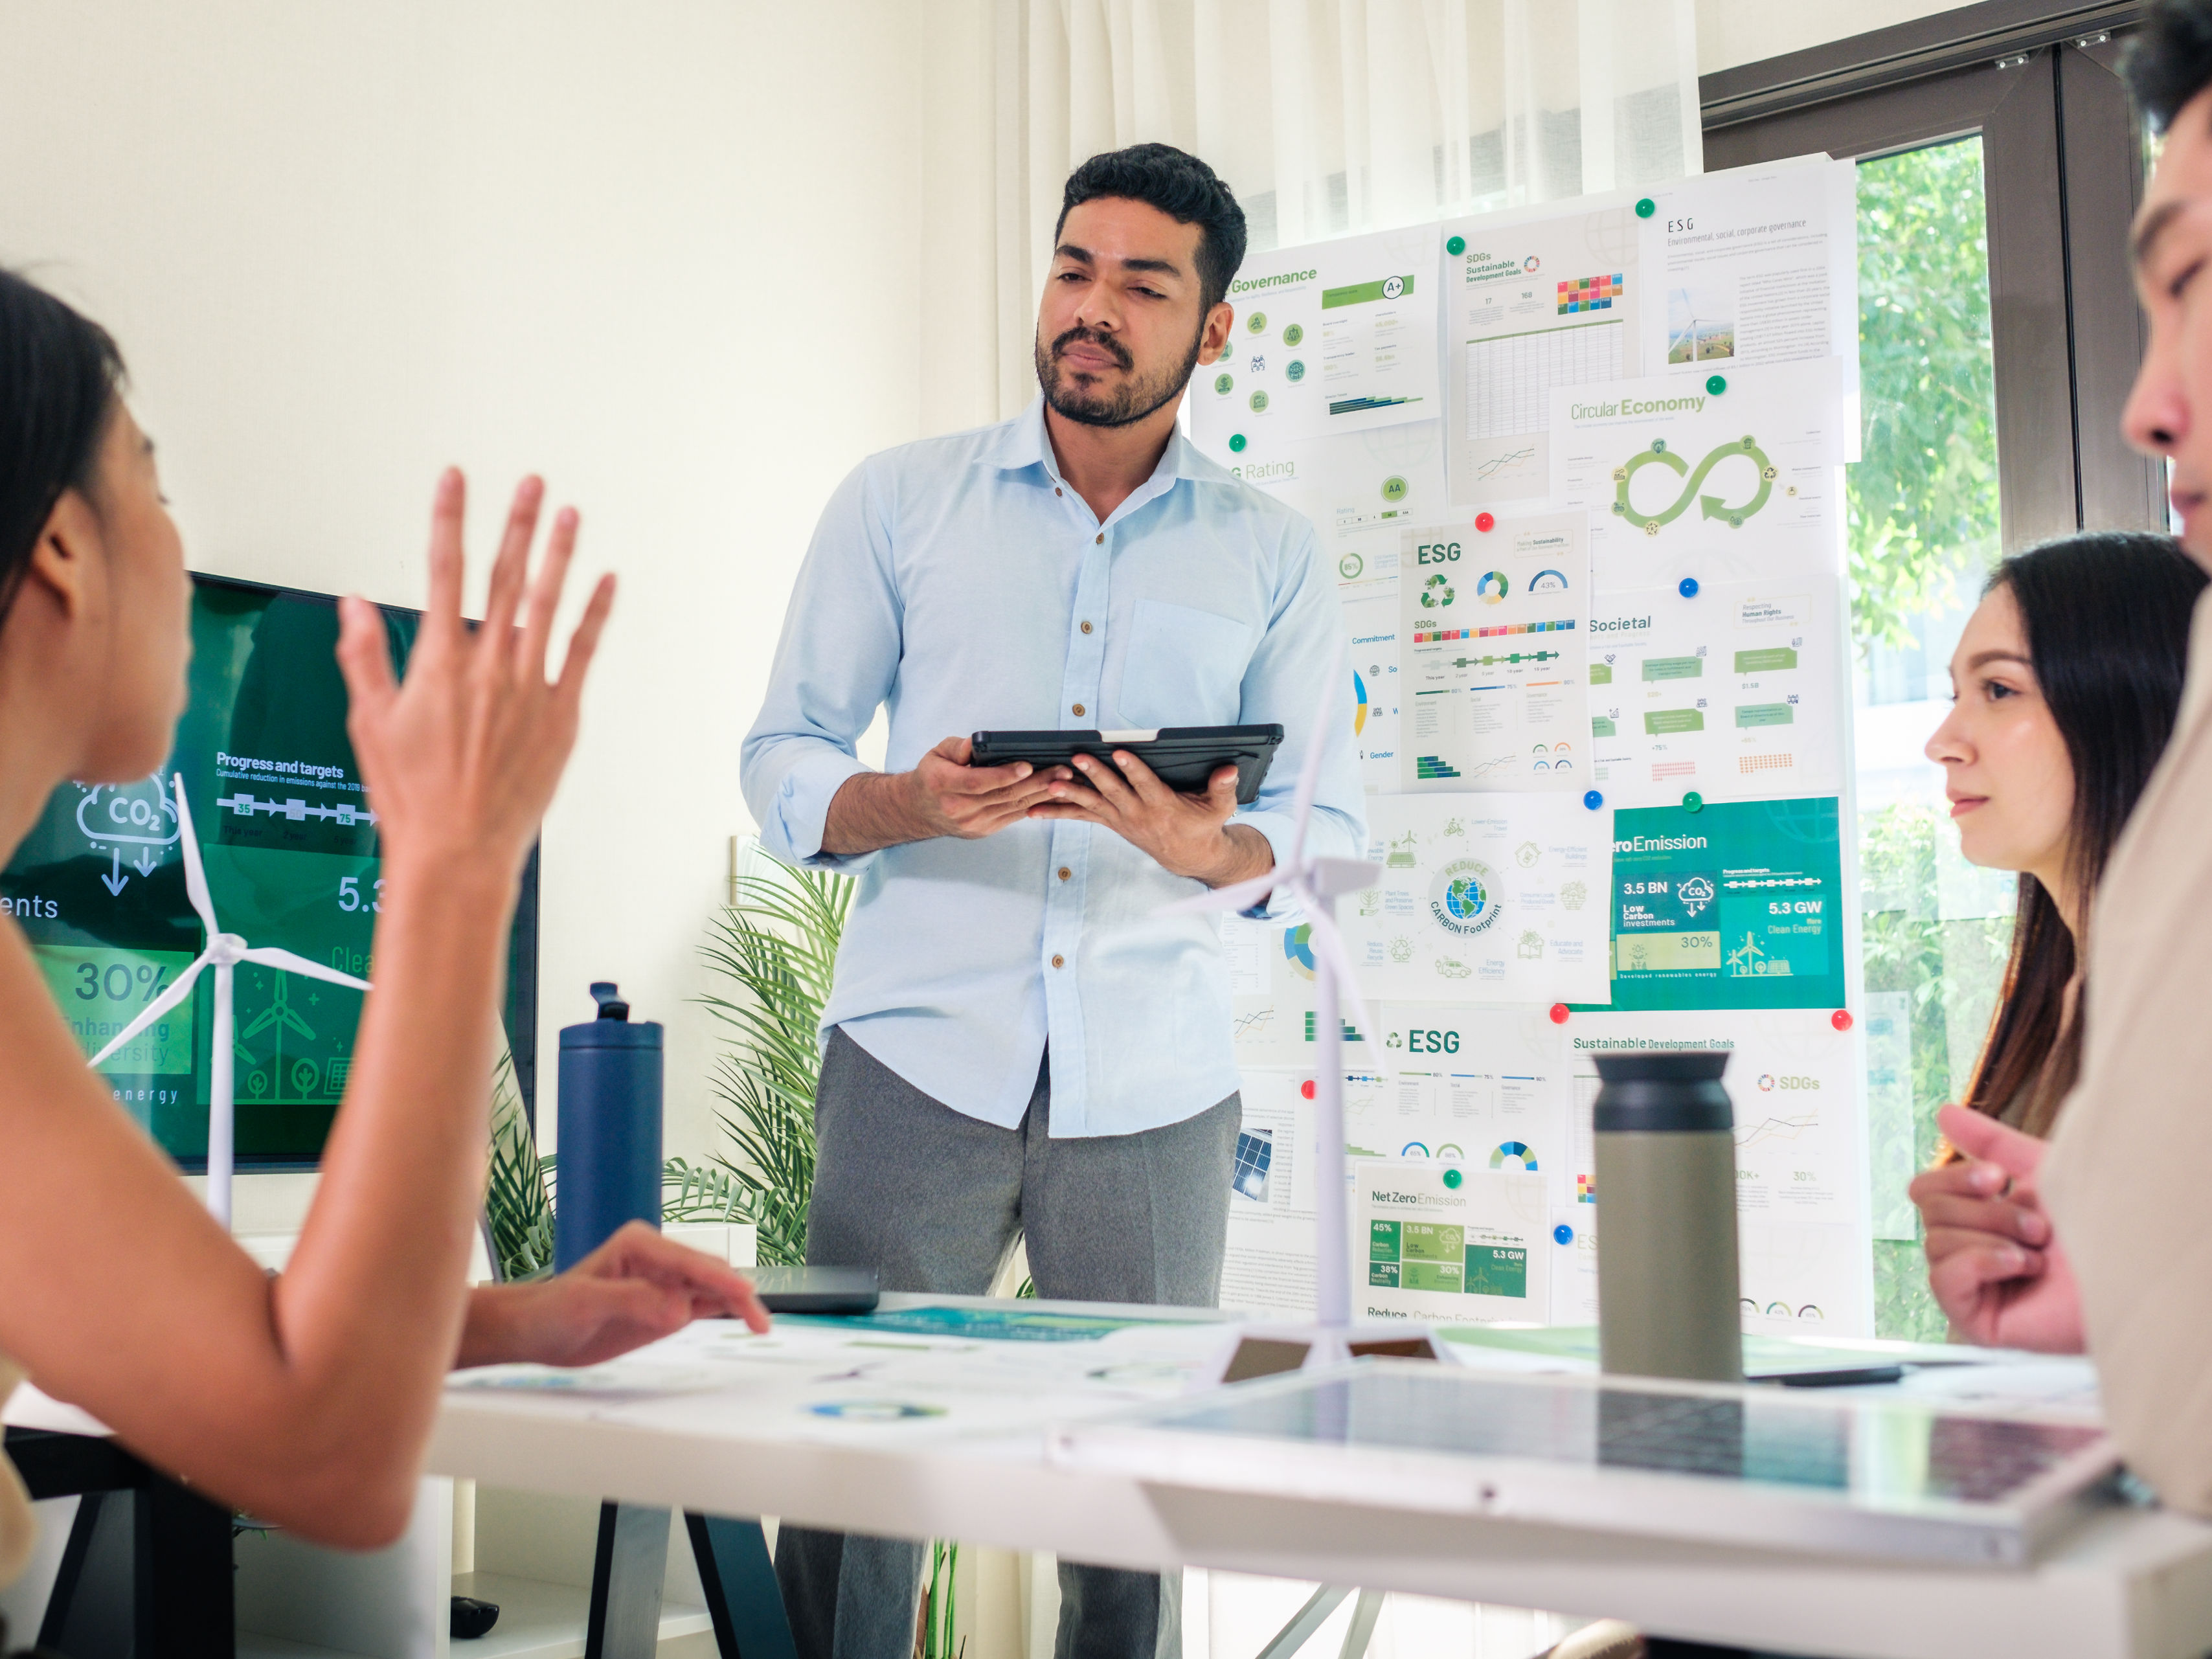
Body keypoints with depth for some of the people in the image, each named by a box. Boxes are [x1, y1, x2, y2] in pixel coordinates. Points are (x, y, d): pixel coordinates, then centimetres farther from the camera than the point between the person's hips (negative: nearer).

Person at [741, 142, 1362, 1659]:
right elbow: (783, 759, 8)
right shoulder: (900, 503, 9)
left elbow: (1332, 817, 9)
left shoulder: (1272, 554, 11)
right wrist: (907, 807, -14)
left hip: (1155, 1080, 1)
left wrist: (1209, 844, -14)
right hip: (921, 1055, 0)